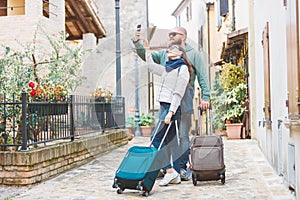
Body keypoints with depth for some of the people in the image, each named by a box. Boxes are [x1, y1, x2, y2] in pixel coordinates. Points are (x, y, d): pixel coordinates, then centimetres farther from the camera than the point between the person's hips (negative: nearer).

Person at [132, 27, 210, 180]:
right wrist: (137, 43, -8)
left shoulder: (193, 54, 8)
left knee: (183, 135, -2)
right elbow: (146, 55, 8)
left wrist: (205, 96, -5)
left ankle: (182, 168, 5)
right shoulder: (164, 54, 18)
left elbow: (202, 77, 3)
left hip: (184, 102, -4)